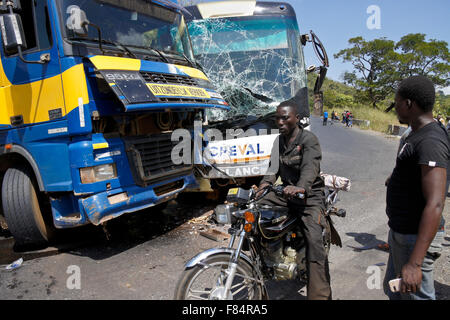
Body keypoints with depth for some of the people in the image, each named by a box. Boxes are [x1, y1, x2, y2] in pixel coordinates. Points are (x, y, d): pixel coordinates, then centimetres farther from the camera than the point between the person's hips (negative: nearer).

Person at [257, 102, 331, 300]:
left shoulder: (308, 139, -10)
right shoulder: (279, 141, 15)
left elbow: (310, 167, -26)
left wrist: (301, 188, -46)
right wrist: (265, 184, -14)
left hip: (309, 195, -7)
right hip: (286, 193, 7)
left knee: (314, 240, -22)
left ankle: (320, 295, -21)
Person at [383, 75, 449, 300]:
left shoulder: (430, 141, -24)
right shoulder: (416, 134, 9)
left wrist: (415, 262, -34)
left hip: (416, 238, -10)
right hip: (400, 232, 10)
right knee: (393, 291, 24)